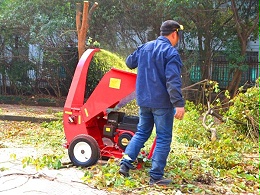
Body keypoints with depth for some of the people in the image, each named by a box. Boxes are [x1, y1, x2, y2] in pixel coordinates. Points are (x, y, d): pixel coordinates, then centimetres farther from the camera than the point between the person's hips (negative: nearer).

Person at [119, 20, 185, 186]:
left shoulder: (144, 47, 9)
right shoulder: (171, 52, -13)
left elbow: (129, 62, 25)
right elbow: (173, 81, -23)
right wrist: (179, 104, -24)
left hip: (144, 100, 7)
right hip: (162, 102, -6)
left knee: (142, 133, 20)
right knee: (163, 139, 2)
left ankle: (126, 163, 10)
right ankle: (156, 176, 4)